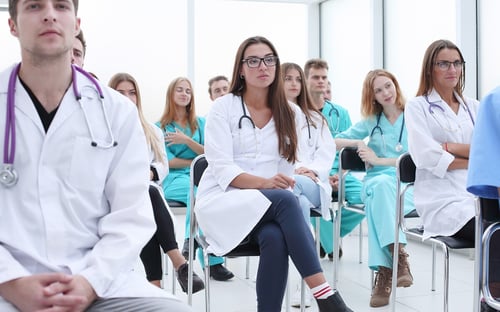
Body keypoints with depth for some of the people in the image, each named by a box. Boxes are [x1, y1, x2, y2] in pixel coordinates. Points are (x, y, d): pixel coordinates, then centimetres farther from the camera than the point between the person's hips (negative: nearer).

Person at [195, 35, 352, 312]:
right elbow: (221, 169, -11)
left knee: (275, 237, -35)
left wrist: (282, 185, -16)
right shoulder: (223, 107, -1)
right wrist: (264, 183, -28)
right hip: (222, 201, -3)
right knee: (285, 201, -34)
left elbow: (288, 166, 7)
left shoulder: (291, 113, 10)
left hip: (275, 204, 3)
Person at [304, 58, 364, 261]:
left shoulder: (340, 113, 16)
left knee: (363, 197, -25)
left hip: (339, 174, 3)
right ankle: (330, 243, -9)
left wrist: (340, 175, -8)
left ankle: (329, 234, 4)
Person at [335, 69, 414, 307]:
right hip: (376, 182, 2)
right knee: (380, 184, -36)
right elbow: (333, 142, 18)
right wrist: (357, 142, -1)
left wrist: (378, 160, -7)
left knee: (382, 190, -37)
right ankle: (398, 257, -45)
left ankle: (384, 270, -43)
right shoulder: (371, 121, 17)